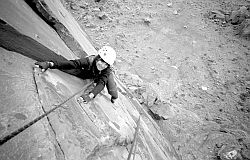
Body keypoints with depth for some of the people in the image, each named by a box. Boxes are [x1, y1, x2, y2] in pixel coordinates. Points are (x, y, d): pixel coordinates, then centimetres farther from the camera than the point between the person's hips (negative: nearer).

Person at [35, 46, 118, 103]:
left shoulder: (107, 70, -41)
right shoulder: (90, 60, -41)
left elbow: (101, 83, -49)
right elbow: (72, 63, -43)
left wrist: (91, 94, -66)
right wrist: (50, 64, -49)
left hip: (103, 75, 0)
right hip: (89, 73, 0)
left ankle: (114, 96, 12)